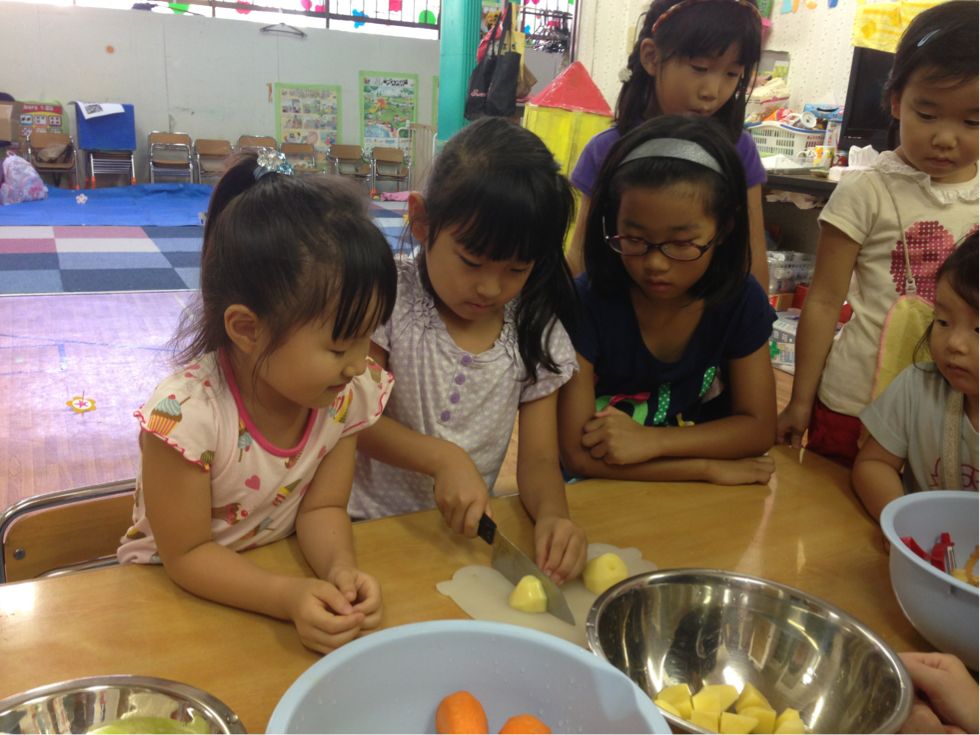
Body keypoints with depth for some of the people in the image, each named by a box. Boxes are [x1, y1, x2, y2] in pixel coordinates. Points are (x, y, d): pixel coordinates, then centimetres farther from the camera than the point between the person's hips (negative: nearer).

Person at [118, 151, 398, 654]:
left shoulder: (349, 392, -15)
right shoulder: (186, 413, -29)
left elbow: (322, 508, -8)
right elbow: (186, 555, -20)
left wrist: (340, 570, -27)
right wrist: (288, 598, -33)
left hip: (283, 571, 4)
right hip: (179, 589, -3)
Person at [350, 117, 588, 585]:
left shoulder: (536, 333, -2)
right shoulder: (391, 298, -9)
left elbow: (538, 459, -2)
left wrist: (551, 514, -23)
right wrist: (445, 458, -23)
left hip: (468, 530, 4)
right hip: (372, 523, -3)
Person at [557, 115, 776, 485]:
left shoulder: (742, 301, -8)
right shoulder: (585, 303, -18)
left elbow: (758, 427, -4)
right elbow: (578, 454, -20)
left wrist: (651, 440, -19)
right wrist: (711, 468, -17)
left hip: (698, 500, 3)